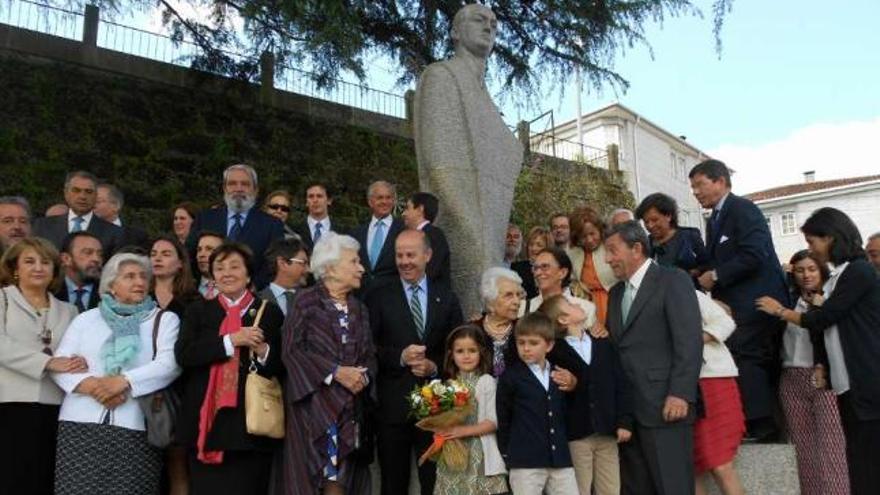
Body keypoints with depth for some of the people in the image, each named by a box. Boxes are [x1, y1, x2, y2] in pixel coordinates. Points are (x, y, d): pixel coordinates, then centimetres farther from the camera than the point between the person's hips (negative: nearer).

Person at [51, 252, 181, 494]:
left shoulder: (165, 319, 10)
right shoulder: (86, 319, 16)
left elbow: (169, 364, -4)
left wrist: (125, 381, -16)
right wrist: (90, 385, -10)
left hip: (135, 427, -2)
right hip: (81, 424, 2)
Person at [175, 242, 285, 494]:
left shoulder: (270, 312, 5)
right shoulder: (198, 310, 10)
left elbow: (283, 366, 4)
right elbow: (183, 354, -5)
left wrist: (263, 351, -17)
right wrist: (231, 341, -14)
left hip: (251, 423, -1)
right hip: (206, 421, 2)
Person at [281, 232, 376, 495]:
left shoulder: (359, 309, 14)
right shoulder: (306, 301, -4)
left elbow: (370, 355, 13)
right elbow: (292, 350, -11)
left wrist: (363, 376, -8)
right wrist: (336, 371, -15)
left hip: (351, 404, 5)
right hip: (314, 401, -5)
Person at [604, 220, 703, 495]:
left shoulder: (673, 280, -3)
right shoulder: (615, 293, 20)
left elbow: (689, 340, -11)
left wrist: (680, 394, -18)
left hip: (665, 405, -7)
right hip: (625, 408, 7)